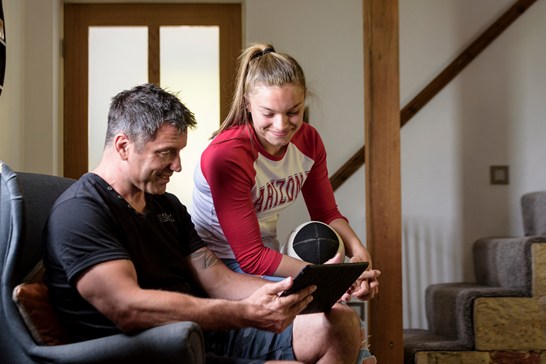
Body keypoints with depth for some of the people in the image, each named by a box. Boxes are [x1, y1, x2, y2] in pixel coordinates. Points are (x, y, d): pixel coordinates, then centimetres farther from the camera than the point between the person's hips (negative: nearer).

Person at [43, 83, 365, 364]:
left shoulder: (168, 206, 21)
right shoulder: (79, 213, -10)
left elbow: (219, 281, 14)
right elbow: (128, 308, -24)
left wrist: (296, 295, -5)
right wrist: (246, 313, -29)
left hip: (211, 337, 9)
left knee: (343, 323, -4)